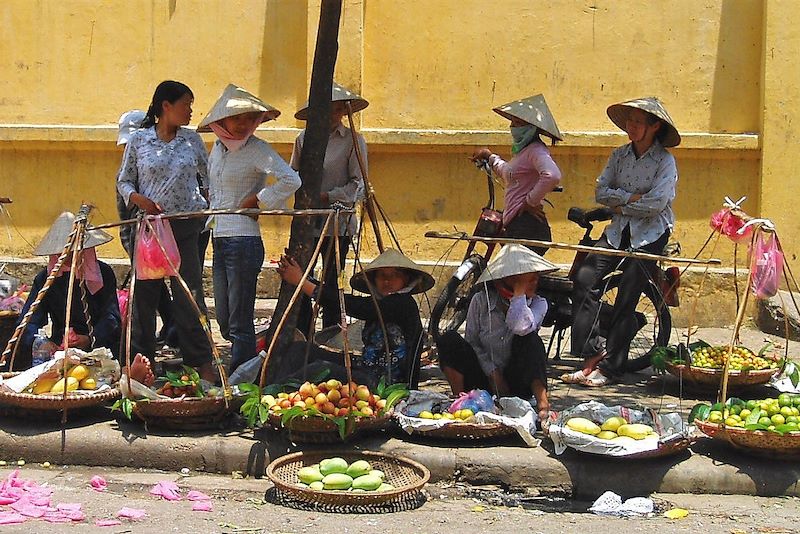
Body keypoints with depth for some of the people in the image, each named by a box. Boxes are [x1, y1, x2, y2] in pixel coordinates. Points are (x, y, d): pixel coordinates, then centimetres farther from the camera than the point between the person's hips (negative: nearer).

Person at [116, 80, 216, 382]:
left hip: (186, 226, 1)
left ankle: (201, 362, 3)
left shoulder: (192, 141, 8)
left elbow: (209, 178, 16)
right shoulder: (139, 140, 2)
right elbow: (123, 181, 6)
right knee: (144, 292, 5)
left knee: (189, 294, -1)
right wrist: (141, 200, -11)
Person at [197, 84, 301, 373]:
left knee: (239, 322, -5)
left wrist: (257, 201, -13)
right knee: (224, 320, 12)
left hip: (244, 240, -8)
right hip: (218, 239, 8)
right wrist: (212, 209, 15)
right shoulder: (218, 148, 14)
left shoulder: (257, 149, -9)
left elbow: (291, 180, -23)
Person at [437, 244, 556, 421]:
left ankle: (542, 403, -34)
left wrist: (519, 289, -18)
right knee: (449, 340, -21)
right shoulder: (481, 300, -3)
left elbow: (521, 327, -29)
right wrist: (492, 374, -14)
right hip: (485, 380, 0)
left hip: (517, 385, 0)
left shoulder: (538, 303, -5)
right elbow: (471, 342, -3)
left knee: (530, 339, -27)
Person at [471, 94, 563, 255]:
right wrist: (490, 157, 51)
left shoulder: (536, 150, -11)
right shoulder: (521, 150, 21)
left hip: (527, 226, -10)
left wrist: (531, 201, -20)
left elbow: (552, 176, -30)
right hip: (515, 225, 10)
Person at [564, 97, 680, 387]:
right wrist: (631, 196, -12)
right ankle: (592, 354, -12)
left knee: (626, 298, -10)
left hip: (650, 235, -5)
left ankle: (609, 366, -2)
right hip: (618, 231, 5)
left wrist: (621, 206, -7)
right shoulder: (619, 155, 10)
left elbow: (656, 203, -16)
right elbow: (601, 191, 2)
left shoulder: (665, 161, -6)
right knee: (585, 279, -15)